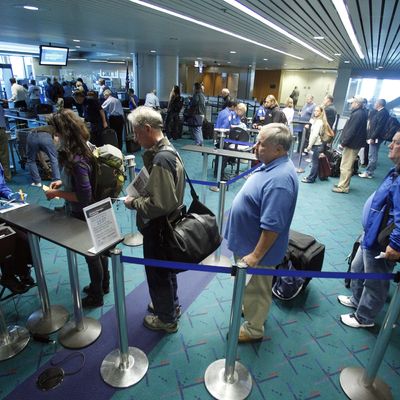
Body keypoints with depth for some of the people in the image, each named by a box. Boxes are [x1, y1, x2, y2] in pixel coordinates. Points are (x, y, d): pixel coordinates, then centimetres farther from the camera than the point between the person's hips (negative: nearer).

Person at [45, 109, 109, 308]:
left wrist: (57, 193, -18)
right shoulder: (82, 150, -1)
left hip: (84, 216, -9)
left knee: (92, 255, 10)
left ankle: (96, 296, 33)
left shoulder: (76, 161, -30)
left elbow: (84, 197, -28)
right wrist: (63, 182, 5)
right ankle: (103, 285, 45)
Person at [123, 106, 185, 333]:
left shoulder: (161, 159, -29)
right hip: (167, 223, 9)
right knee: (166, 268, 27)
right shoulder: (166, 149, 3)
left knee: (158, 273, 12)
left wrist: (134, 203, -17)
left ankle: (167, 319, 35)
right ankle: (171, 304, 50)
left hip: (158, 228, -9)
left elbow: (160, 204, -31)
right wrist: (139, 197, 4)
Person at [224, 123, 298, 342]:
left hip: (256, 247, -9)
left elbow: (272, 226, -31)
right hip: (247, 241, 9)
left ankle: (253, 329, 36)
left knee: (255, 289, 14)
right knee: (251, 286, 29)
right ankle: (252, 308, 53)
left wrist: (255, 255, -23)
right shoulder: (273, 165, 0)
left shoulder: (279, 180, -33)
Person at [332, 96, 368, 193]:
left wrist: (344, 142, -17)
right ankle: (343, 184, 28)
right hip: (355, 143, 11)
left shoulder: (357, 114, -19)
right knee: (348, 166, 18)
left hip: (351, 144, -11)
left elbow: (351, 131, -23)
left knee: (345, 166, -5)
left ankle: (343, 187, 1)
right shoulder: (361, 113, 13)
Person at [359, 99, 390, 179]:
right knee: (372, 156, 13)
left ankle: (368, 173, -1)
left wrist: (372, 138, -22)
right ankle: (369, 171, 19)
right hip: (373, 137, 10)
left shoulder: (383, 113, -14)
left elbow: (380, 127, -21)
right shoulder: (379, 112, 15)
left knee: (372, 156, -5)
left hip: (376, 138, -10)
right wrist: (370, 136, 12)